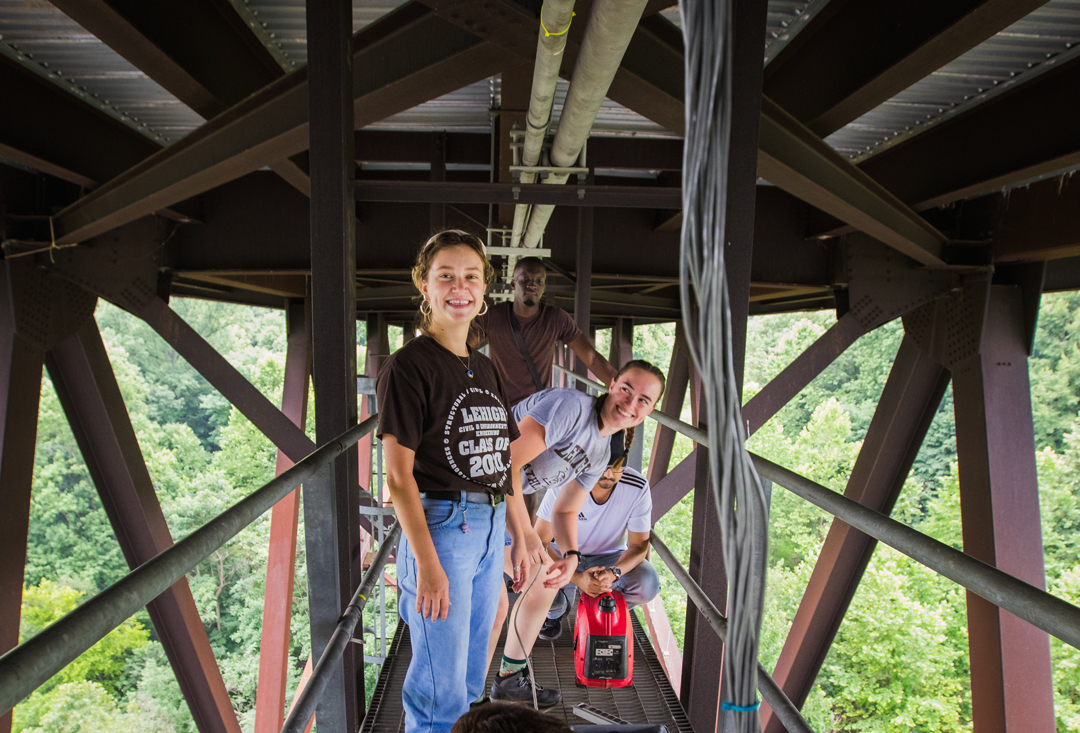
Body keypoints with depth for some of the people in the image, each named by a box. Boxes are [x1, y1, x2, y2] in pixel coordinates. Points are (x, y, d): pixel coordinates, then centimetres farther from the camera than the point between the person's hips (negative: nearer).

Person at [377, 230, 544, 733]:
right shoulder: (408, 365, -10)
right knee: (442, 691, 1)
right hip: (440, 525, -7)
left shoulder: (485, 369, 12)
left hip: (489, 529, 7)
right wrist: (426, 564, -20)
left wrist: (520, 535, 16)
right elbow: (398, 473, -15)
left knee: (471, 679, 19)